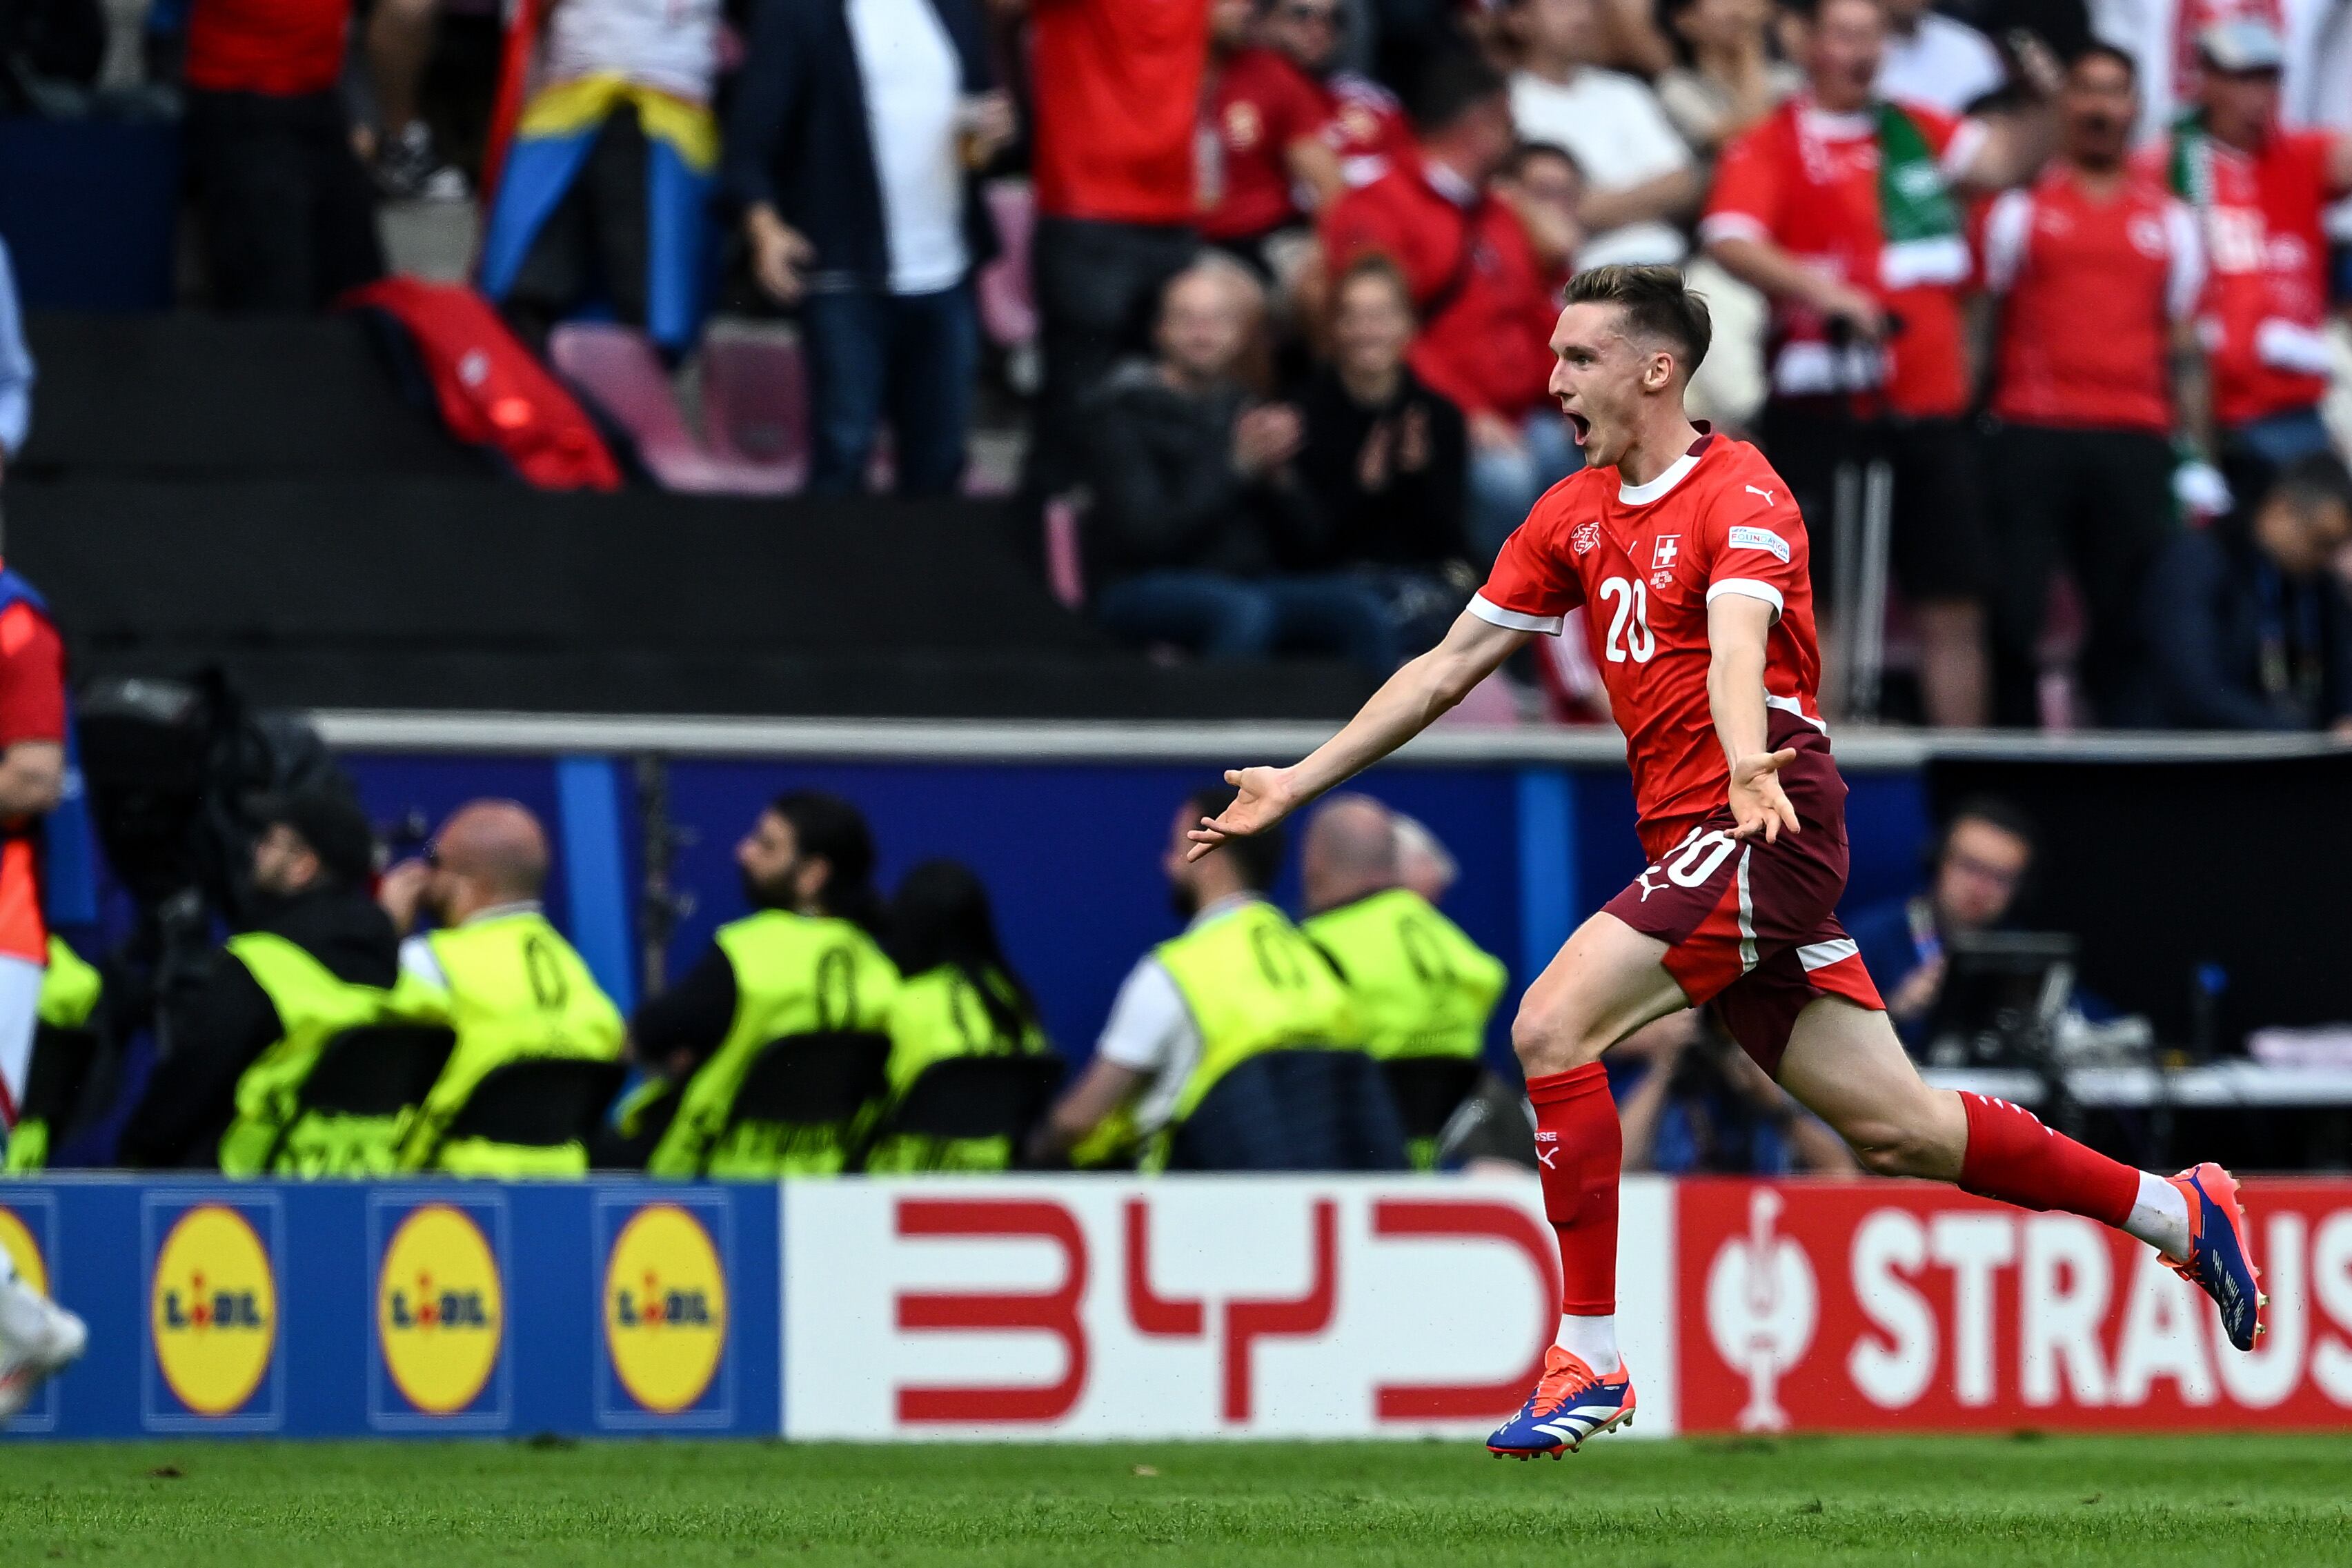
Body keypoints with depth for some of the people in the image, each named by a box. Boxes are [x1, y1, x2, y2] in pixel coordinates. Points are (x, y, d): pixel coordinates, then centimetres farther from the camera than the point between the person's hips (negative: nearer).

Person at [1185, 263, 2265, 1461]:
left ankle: (1588, 1361, -16)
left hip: (1767, 826, -8)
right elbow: (1449, 667, 18)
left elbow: (1737, 647, -28)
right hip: (1690, 841, 8)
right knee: (1895, 1129, 7)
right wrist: (1293, 785, 14)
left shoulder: (1740, 496, -9)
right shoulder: (1574, 517, 15)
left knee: (1551, 1025, -19)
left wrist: (1748, 766, -48)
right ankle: (2180, 1214, 20)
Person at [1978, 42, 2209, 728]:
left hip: (2135, 442, 2)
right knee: (2013, 617, -4)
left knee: (2130, 622, 3)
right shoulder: (2021, 208, 8)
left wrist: (2197, 458, 8)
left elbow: (2186, 346, 14)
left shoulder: (2170, 220, 15)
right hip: (2032, 436, -2)